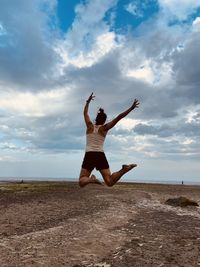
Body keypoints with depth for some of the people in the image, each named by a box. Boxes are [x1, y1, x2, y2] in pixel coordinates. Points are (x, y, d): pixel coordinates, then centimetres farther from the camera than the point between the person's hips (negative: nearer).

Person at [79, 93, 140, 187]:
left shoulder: (90, 126, 7)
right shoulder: (104, 128, 3)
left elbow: (85, 113, 24)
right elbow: (119, 117, -2)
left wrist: (88, 101, 38)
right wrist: (131, 108, 0)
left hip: (89, 155, 0)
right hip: (100, 156, 0)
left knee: (82, 182, 0)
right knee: (110, 182, -5)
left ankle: (91, 179, -34)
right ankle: (124, 169, -29)